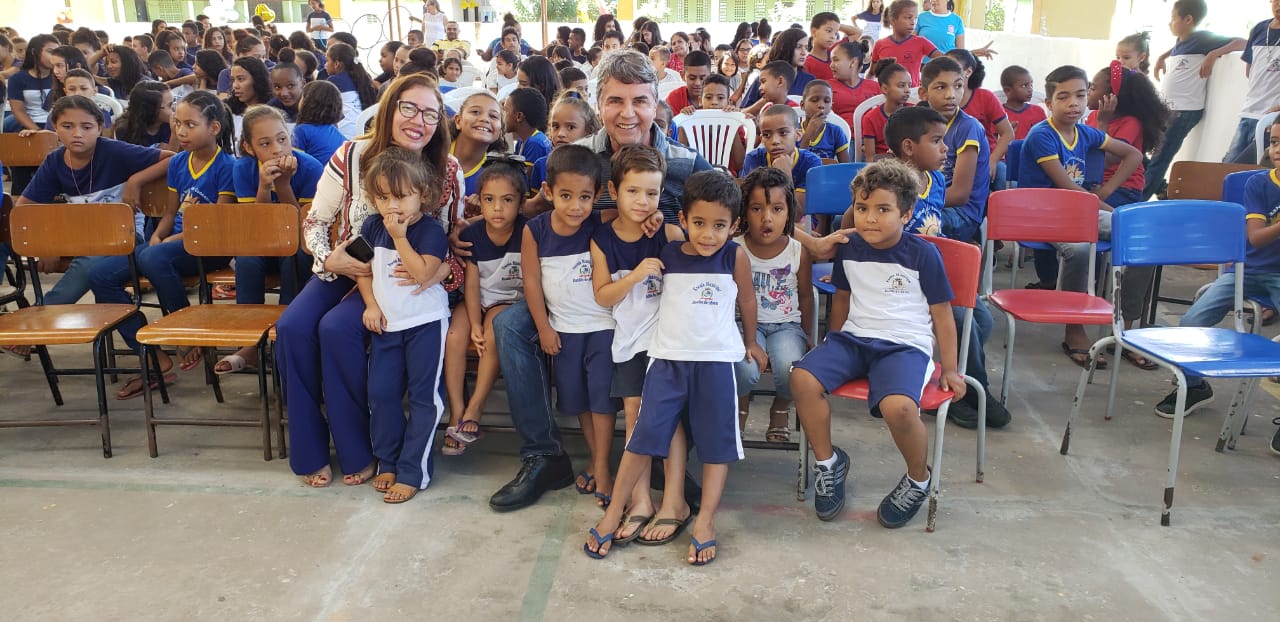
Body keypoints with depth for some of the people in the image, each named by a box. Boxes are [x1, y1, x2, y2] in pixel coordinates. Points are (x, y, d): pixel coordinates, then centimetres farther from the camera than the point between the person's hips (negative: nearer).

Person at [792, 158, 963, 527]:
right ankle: (827, 461, 1)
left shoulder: (923, 254, -5)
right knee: (803, 378, -22)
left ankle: (918, 480, -1)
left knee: (898, 406, -34)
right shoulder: (849, 249, 7)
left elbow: (941, 313, 2)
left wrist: (949, 369, 2)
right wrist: (835, 350, 23)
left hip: (905, 345, -4)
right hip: (854, 338, 5)